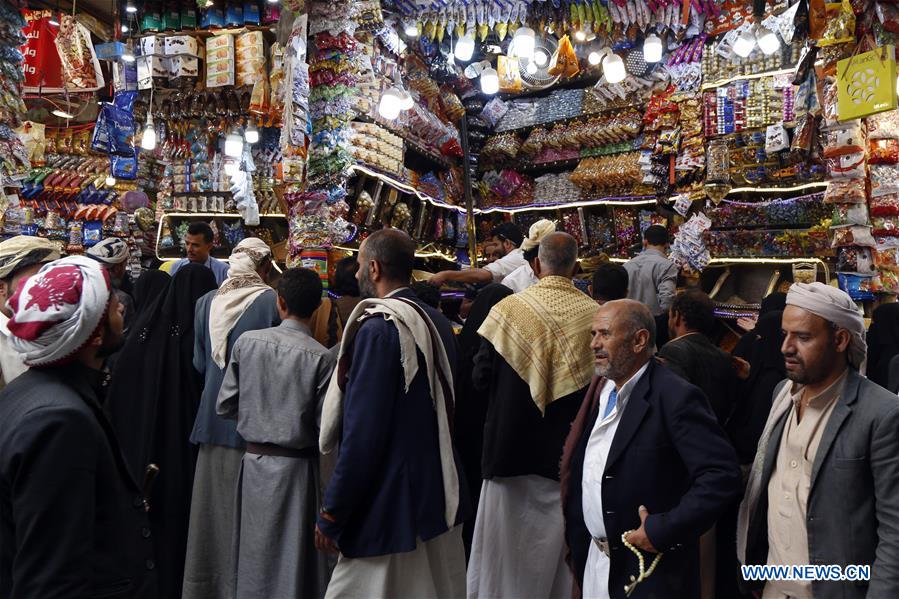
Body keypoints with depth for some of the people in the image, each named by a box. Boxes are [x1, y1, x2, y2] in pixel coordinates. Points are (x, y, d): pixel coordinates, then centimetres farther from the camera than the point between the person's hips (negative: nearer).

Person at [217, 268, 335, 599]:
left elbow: (225, 406, 0)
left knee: (255, 552, 18)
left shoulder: (247, 341, -6)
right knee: (294, 556, 9)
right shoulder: (321, 357, -14)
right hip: (297, 465, -3)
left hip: (254, 460, 3)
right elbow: (325, 426, -14)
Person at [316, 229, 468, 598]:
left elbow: (362, 431, -21)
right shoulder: (438, 322, 6)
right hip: (441, 499, 8)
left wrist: (331, 516, -14)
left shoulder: (379, 326, -17)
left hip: (389, 504, -8)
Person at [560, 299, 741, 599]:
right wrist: (576, 543, 7)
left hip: (651, 571, -6)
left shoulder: (675, 396, -18)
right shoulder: (601, 389, 4)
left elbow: (722, 475, -23)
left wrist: (663, 530, -22)